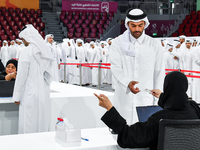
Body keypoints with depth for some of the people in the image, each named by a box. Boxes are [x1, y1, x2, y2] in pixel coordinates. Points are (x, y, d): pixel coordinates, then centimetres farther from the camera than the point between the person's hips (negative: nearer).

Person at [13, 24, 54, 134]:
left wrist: (17, 96, -5)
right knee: (43, 122, 11)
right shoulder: (45, 51, 9)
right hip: (44, 93, 7)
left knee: (29, 126, -1)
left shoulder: (26, 52, -11)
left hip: (30, 95, -7)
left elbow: (22, 75, -11)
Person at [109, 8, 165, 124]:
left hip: (146, 98, 0)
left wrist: (157, 100, 1)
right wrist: (128, 82, -25)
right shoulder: (118, 43, 3)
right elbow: (116, 67, -6)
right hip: (124, 97, 0)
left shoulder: (155, 45, 3)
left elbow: (159, 73, 4)